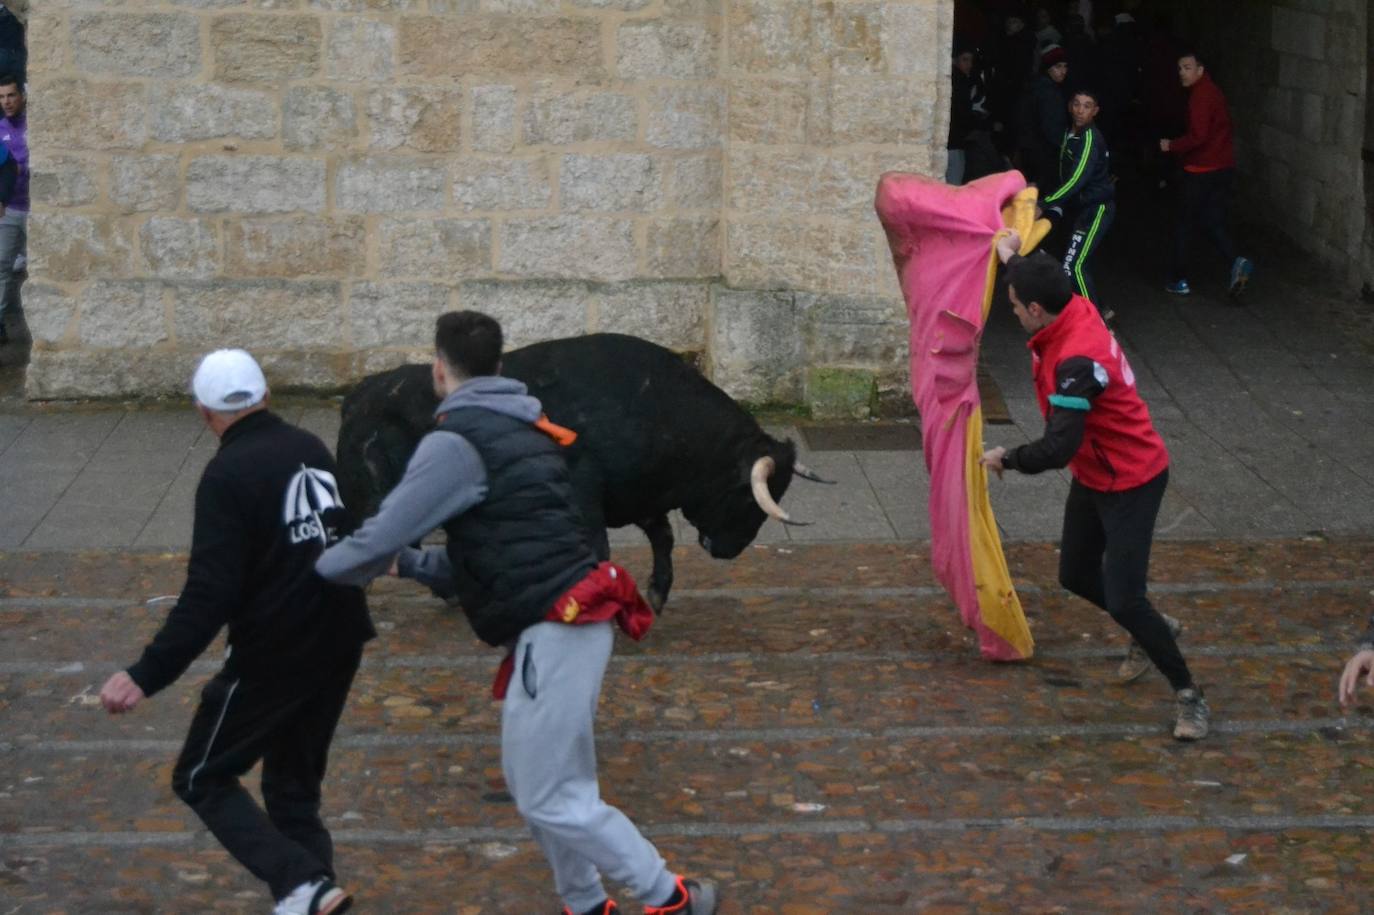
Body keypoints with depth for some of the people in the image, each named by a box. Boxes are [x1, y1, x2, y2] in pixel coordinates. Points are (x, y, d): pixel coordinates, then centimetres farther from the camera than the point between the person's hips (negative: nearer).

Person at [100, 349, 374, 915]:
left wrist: (146, 677, -24)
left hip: (272, 655, -7)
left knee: (202, 779, 8)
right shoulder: (311, 451, 6)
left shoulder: (227, 476, -15)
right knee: (293, 782, 21)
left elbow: (208, 596, -22)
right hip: (338, 646, 7)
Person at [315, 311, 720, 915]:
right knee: (532, 782, 19)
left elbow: (380, 537, -13)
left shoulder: (458, 440, -12)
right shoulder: (518, 429, 17)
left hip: (555, 633, -10)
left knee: (553, 800, -3)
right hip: (565, 623, 10)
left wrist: (318, 572, 5)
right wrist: (409, 565, 22)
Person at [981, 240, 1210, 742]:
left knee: (1123, 601, -12)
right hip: (1094, 479, 10)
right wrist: (1012, 257, 35)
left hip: (1130, 484, -10)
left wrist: (1005, 458, -20)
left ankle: (1188, 695, 3)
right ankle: (1154, 628, 43)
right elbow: (1039, 284, 22)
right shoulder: (1076, 309, -7)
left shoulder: (1077, 362, -34)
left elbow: (1056, 450, -37)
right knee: (1076, 576, 20)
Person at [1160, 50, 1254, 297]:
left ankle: (1180, 281, 14)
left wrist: (1172, 146, -13)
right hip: (1222, 168, 9)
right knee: (1213, 222, 11)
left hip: (1200, 171, -9)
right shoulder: (1212, 91, 12)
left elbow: (1198, 136, -27)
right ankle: (1236, 262, -12)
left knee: (1184, 225, 6)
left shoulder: (1200, 95, -18)